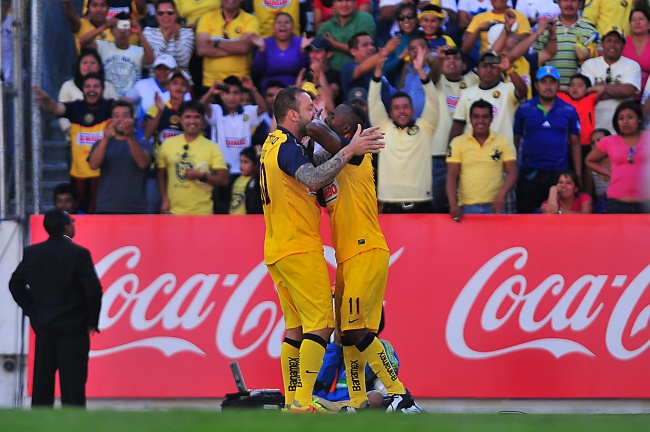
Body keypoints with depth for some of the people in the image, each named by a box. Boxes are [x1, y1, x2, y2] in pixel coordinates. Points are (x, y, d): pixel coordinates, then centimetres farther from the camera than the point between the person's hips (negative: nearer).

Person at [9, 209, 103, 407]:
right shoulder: (79, 254, -13)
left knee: (41, 383, 10)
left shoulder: (32, 253, 2)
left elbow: (16, 283, 8)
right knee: (73, 383, -2)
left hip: (42, 327, 4)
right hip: (73, 328, -4)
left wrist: (31, 310, 14)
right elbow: (94, 289, -15)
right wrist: (92, 321, -3)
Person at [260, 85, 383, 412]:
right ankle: (303, 403, -17)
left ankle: (292, 402, 9)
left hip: (278, 250, 10)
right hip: (300, 249, -10)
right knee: (320, 323, -10)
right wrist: (349, 150, -31)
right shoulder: (287, 147, -15)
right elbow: (313, 179, -33)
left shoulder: (273, 143, 15)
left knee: (296, 327, 11)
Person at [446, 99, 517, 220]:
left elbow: (512, 173, 1)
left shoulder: (503, 142, 5)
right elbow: (452, 176, 1)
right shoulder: (458, 143, 5)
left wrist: (501, 194, -17)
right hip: (467, 208, 0)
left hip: (495, 207, 0)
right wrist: (453, 205, -12)